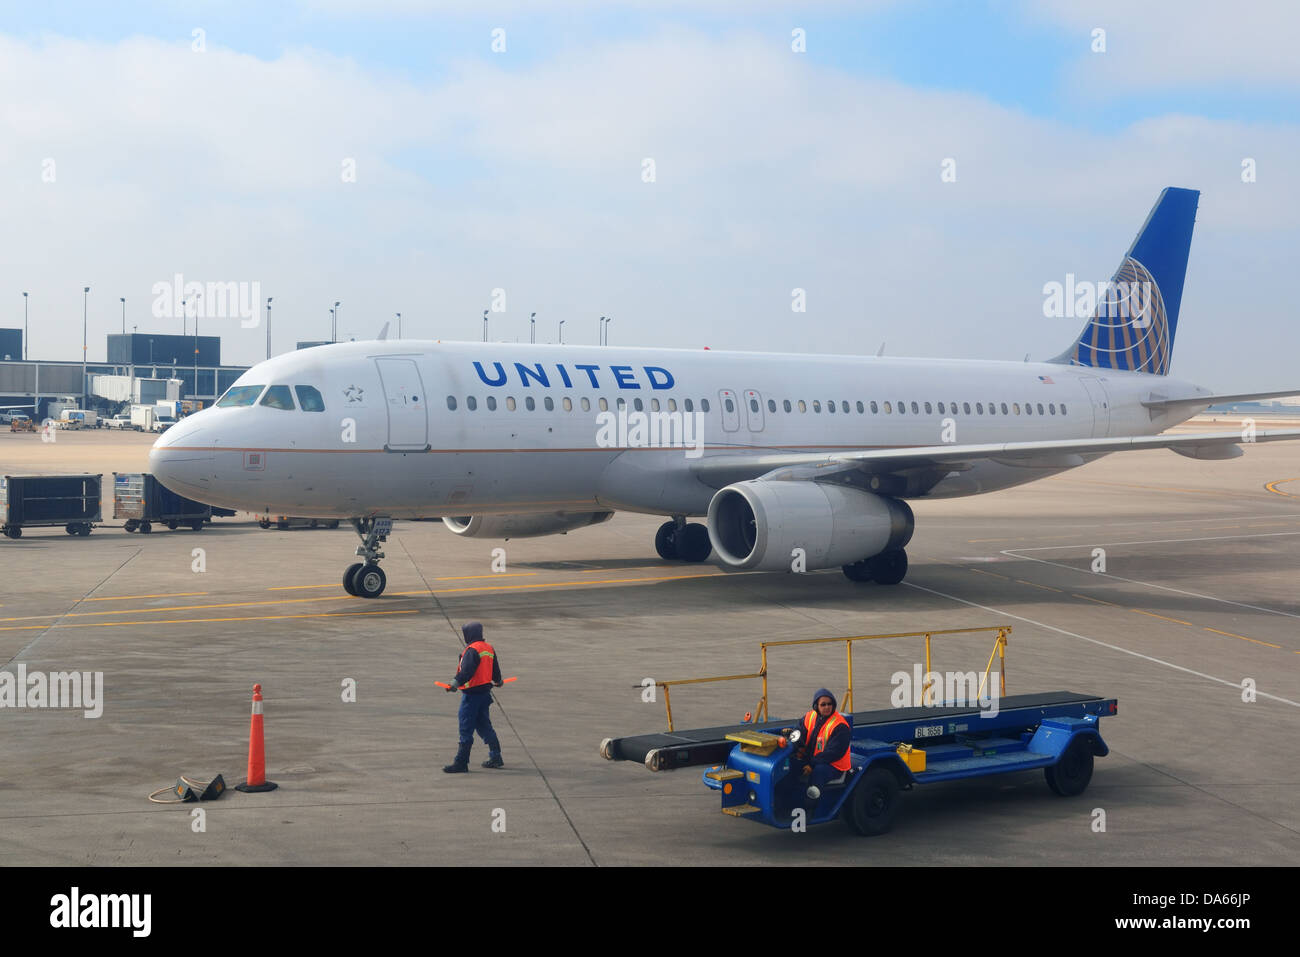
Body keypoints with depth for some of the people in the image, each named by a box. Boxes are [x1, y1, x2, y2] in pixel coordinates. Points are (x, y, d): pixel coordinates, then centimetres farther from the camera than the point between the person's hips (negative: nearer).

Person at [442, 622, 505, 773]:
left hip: (472, 693, -9)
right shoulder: (489, 648, 12)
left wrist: (457, 682, -36)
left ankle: (461, 763, -4)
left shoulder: (472, 650, -15)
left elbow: (467, 671, -27)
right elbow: (495, 668, 23)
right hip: (485, 691, 9)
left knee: (466, 729, -5)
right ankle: (495, 757, 22)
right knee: (484, 725, 18)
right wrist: (497, 681, 40)